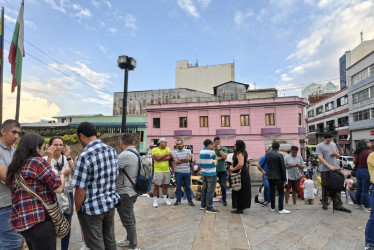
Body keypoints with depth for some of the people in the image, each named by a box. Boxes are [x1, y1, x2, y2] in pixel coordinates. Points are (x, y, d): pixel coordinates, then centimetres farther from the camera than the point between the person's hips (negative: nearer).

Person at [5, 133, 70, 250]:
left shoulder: (15, 167, 10)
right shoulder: (38, 161, -13)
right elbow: (58, 188, -14)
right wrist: (62, 173, 4)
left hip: (21, 220, 8)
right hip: (40, 221, -8)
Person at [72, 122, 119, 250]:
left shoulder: (85, 157, -23)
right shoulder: (112, 151, -2)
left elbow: (80, 191, -19)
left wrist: (78, 209, -2)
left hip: (92, 208, -6)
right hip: (110, 203, 6)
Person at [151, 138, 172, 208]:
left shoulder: (167, 149, 7)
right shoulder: (154, 149, -6)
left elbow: (169, 157, -9)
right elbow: (158, 158, -21)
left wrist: (160, 158, -15)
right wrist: (166, 154, -13)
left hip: (167, 171, 5)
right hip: (158, 171, -4)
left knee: (165, 185, 14)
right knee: (156, 186, 5)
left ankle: (164, 199, 30)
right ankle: (155, 201, 18)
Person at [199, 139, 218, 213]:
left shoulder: (201, 152, 7)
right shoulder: (211, 152, -15)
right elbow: (215, 159, 2)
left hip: (203, 173, 8)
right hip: (211, 174, -8)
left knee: (204, 189, 15)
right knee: (210, 191, -2)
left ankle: (203, 205, 24)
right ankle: (209, 208, 3)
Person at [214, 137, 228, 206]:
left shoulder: (224, 148, 3)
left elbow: (225, 157, -10)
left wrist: (219, 149, -11)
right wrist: (220, 158, -11)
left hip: (222, 170, 0)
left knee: (223, 186, 2)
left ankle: (224, 200, 18)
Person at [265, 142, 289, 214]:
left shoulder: (267, 154, 2)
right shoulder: (279, 155, -15)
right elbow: (283, 167, -12)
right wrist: (284, 178, -5)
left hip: (270, 176, 5)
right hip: (278, 176, -5)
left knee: (272, 192, 13)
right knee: (281, 193, 4)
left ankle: (272, 207, 21)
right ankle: (280, 209, 6)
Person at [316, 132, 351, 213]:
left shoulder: (334, 144, 15)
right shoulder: (320, 146, -3)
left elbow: (338, 155, 23)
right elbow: (320, 158, -10)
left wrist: (336, 154, -2)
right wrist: (330, 166, -19)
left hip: (335, 168, 5)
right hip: (325, 169, -5)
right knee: (325, 187, 3)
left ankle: (338, 205, 8)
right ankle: (325, 203, 15)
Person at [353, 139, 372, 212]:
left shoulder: (357, 153, 5)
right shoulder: (369, 152, -17)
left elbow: (354, 162, 14)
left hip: (358, 171, 7)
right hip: (366, 172, -7)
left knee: (359, 189, 16)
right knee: (365, 190, 0)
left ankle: (358, 204, 27)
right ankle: (367, 207, 10)